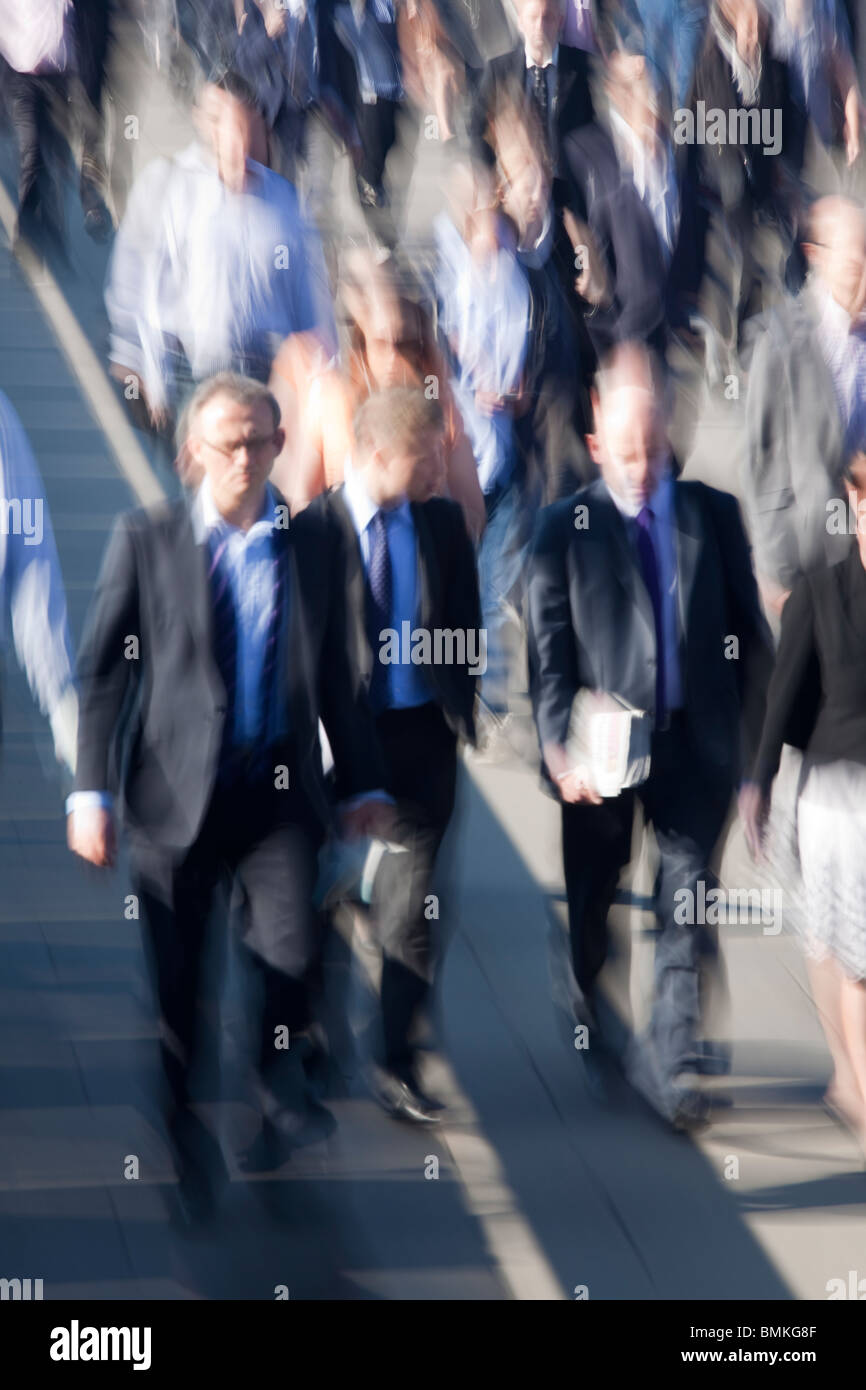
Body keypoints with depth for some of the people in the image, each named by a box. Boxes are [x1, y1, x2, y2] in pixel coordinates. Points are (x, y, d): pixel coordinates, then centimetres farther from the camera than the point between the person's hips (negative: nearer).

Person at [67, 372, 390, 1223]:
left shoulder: (311, 546, 9)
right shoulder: (145, 539, 2)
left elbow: (335, 675, 15)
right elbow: (101, 670, 1)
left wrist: (360, 783, 14)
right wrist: (91, 790, -5)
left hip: (278, 789, 1)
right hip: (176, 791, -1)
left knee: (288, 949, -18)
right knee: (175, 983, 3)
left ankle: (278, 1088, 9)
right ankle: (187, 1149, 20)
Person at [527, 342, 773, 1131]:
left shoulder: (713, 515, 4)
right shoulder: (565, 530, -2)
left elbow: (749, 632, 8)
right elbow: (549, 655, -7)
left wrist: (753, 733, 3)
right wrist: (561, 748, -19)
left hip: (694, 741, 1)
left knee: (687, 903, -4)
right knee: (592, 897, 14)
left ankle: (666, 1063, -3)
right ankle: (591, 1029, 36)